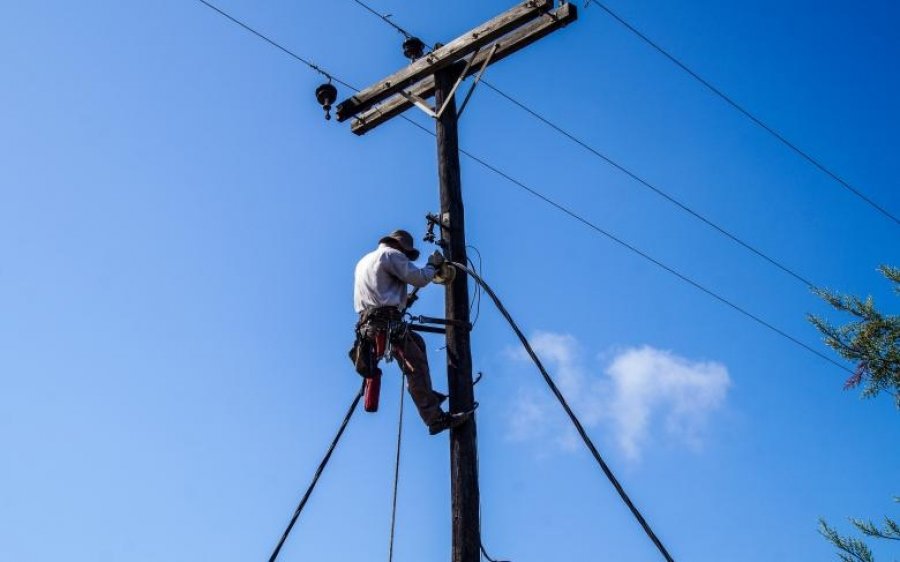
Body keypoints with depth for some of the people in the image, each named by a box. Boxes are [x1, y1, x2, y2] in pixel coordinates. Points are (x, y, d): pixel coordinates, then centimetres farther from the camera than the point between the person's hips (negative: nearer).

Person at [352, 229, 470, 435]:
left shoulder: (364, 260, 28)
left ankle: (426, 393, 22)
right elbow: (419, 278, -6)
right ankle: (436, 418, -19)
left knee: (417, 342, 26)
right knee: (416, 366, -12)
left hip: (368, 323, 9)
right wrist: (433, 265, 12)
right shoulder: (391, 254, 0)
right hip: (386, 322, -9)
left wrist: (404, 298, 33)